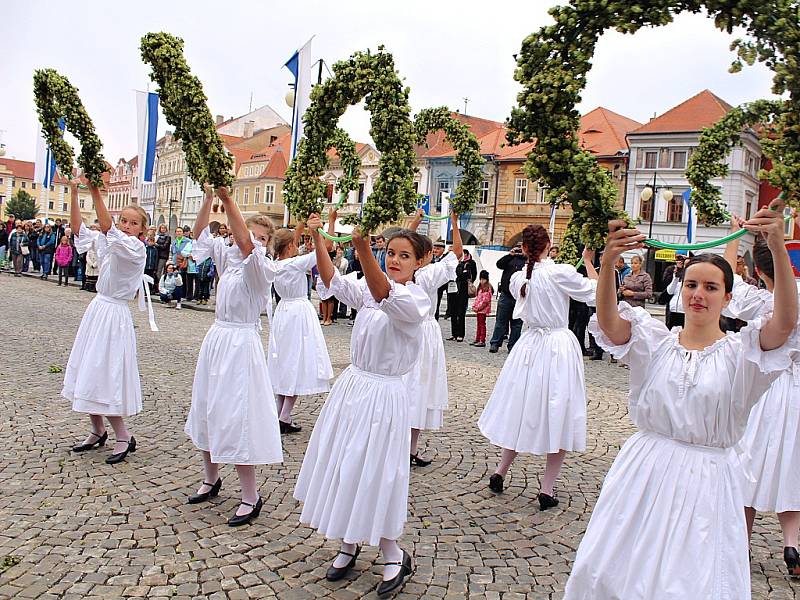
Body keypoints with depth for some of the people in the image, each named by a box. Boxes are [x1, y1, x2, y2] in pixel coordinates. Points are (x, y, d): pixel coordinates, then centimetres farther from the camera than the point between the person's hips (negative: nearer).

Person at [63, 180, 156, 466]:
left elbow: (107, 229, -29)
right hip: (97, 309, 8)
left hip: (114, 315, -8)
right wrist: (73, 193, -5)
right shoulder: (108, 243, 8)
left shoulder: (136, 248, -14)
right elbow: (79, 228, 4)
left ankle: (124, 437, 6)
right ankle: (98, 431, 27)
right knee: (89, 374, 13)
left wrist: (96, 193, -34)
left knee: (103, 377, -6)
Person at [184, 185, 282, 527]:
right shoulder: (228, 258, 7)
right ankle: (211, 478, 35)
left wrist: (228, 199, -33)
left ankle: (250, 497, 4)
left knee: (236, 417, -7)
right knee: (206, 411, 16)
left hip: (241, 344, -8)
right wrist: (209, 197, -6)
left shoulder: (263, 268, -13)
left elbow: (246, 245, -31)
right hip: (216, 339, 8)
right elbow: (201, 233, 7)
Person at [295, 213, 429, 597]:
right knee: (342, 468, 13)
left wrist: (362, 245, -51)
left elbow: (385, 295, -36)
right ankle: (348, 545, 34)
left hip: (385, 395, -7)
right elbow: (332, 281, -6)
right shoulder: (368, 289, 5)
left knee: (374, 475, 0)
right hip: (352, 384, 7)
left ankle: (394, 555, 23)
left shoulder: (416, 300, -15)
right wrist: (317, 238, -21)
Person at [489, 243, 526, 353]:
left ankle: (512, 346, 12)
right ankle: (495, 344, 7)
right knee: (501, 321, 2)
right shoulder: (511, 259, 10)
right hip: (506, 295, 0)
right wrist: (510, 255, -14)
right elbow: (499, 264, -6)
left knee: (517, 323, 6)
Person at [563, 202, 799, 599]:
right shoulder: (657, 342, 0)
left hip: (706, 479, -2)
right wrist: (607, 263, -35)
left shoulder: (741, 352, -4)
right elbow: (608, 320, -17)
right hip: (645, 472, 2)